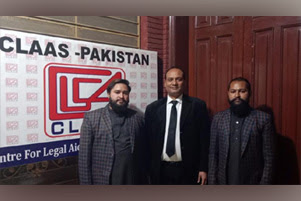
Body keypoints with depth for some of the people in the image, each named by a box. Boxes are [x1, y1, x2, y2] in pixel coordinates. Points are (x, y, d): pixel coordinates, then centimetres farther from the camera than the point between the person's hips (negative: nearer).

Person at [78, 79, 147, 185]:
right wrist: (86, 182, -7)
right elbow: (84, 155, -4)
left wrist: (143, 180, 3)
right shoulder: (91, 117, -1)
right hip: (103, 180, -2)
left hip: (132, 179, 2)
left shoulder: (138, 118, 6)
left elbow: (143, 153, 6)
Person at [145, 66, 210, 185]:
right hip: (160, 170, 2)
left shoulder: (198, 106, -2)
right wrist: (150, 170, 3)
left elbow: (204, 139, -2)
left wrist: (203, 169, -5)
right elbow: (148, 141, 4)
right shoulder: (152, 108, 3)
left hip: (188, 170, -1)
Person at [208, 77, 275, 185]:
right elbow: (213, 154, 4)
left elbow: (268, 157, -4)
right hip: (224, 182, 2)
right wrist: (212, 182, 1)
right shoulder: (218, 118, 3)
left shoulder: (263, 119, -4)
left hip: (252, 183, -2)